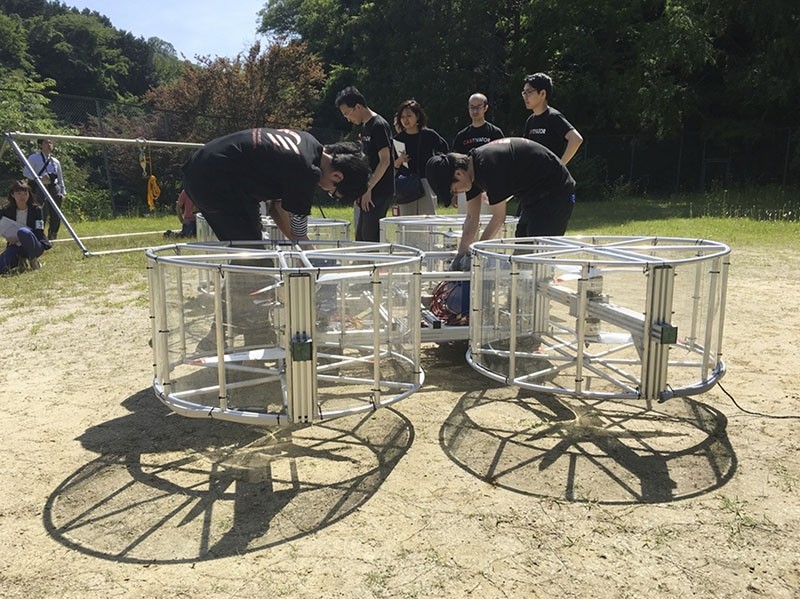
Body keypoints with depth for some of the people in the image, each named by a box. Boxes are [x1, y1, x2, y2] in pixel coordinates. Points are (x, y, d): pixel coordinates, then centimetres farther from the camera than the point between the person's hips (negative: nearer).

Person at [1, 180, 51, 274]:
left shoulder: (36, 209, -6)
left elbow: (39, 232, -12)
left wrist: (18, 238, -23)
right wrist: (8, 237, -10)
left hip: (36, 246, -3)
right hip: (16, 246, 3)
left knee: (22, 231, -37)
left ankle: (33, 260, -14)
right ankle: (22, 260, 7)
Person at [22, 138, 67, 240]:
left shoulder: (55, 161, 19)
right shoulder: (34, 158, 5)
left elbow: (60, 178, 22)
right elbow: (25, 172, -4)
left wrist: (63, 192, 15)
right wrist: (40, 178, -17)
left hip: (54, 188, 5)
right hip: (40, 189, -5)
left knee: (56, 216, 1)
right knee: (42, 215, -15)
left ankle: (52, 237, 9)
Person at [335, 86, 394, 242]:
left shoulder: (379, 126, -12)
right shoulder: (365, 127, 16)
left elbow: (385, 161, -18)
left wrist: (368, 189, -17)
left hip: (380, 192, -10)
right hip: (369, 192, 10)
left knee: (370, 237, -9)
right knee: (360, 239, 10)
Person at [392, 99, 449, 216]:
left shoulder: (429, 135, 0)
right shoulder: (398, 139, 5)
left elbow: (446, 153, 10)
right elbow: (392, 167, 7)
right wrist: (399, 161, -12)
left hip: (427, 183, -1)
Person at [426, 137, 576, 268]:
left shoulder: (488, 166, -30)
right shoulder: (471, 167, -1)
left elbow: (499, 217, -23)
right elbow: (472, 218, 3)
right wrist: (460, 255, -1)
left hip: (556, 193, -10)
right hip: (533, 197, 10)